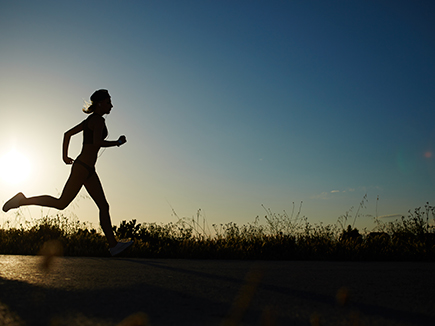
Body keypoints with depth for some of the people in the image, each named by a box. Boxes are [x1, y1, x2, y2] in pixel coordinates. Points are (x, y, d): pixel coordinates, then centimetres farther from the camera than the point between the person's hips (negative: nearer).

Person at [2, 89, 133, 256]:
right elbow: (97, 143, -24)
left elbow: (67, 133, 23)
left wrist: (65, 156, 26)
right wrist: (117, 142, -10)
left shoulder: (89, 120, 18)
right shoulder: (98, 120, -9)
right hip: (83, 167, -10)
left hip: (88, 169, 10)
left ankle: (113, 245, 6)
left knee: (104, 206, 6)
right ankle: (23, 200, 9)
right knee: (61, 203, -4)